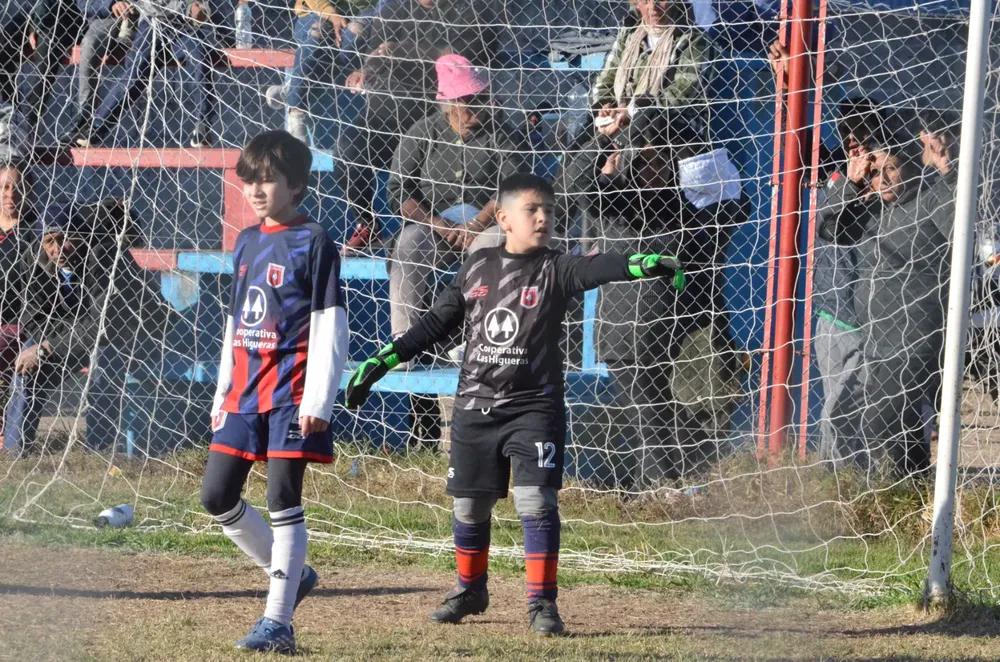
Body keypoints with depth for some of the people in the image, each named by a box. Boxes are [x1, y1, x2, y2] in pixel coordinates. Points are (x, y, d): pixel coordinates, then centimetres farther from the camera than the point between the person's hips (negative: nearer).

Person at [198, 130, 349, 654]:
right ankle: (288, 572, 23)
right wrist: (221, 395, 18)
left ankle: (278, 620, -4)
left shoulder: (313, 242, -7)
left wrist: (319, 401, -17)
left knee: (284, 500, -7)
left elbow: (330, 327, -11)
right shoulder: (247, 242, 14)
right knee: (217, 496, 6)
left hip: (291, 393, -7)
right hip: (244, 391, 8)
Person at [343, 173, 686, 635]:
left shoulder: (554, 271, -4)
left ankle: (543, 602, -4)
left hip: (533, 410, -3)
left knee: (537, 502, -12)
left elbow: (597, 269, -23)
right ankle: (470, 591, 33)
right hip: (474, 407, 3)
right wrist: (379, 363, 9)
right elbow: (435, 324, 11)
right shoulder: (477, 268, 5)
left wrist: (648, 264, -43)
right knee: (469, 506, 12)